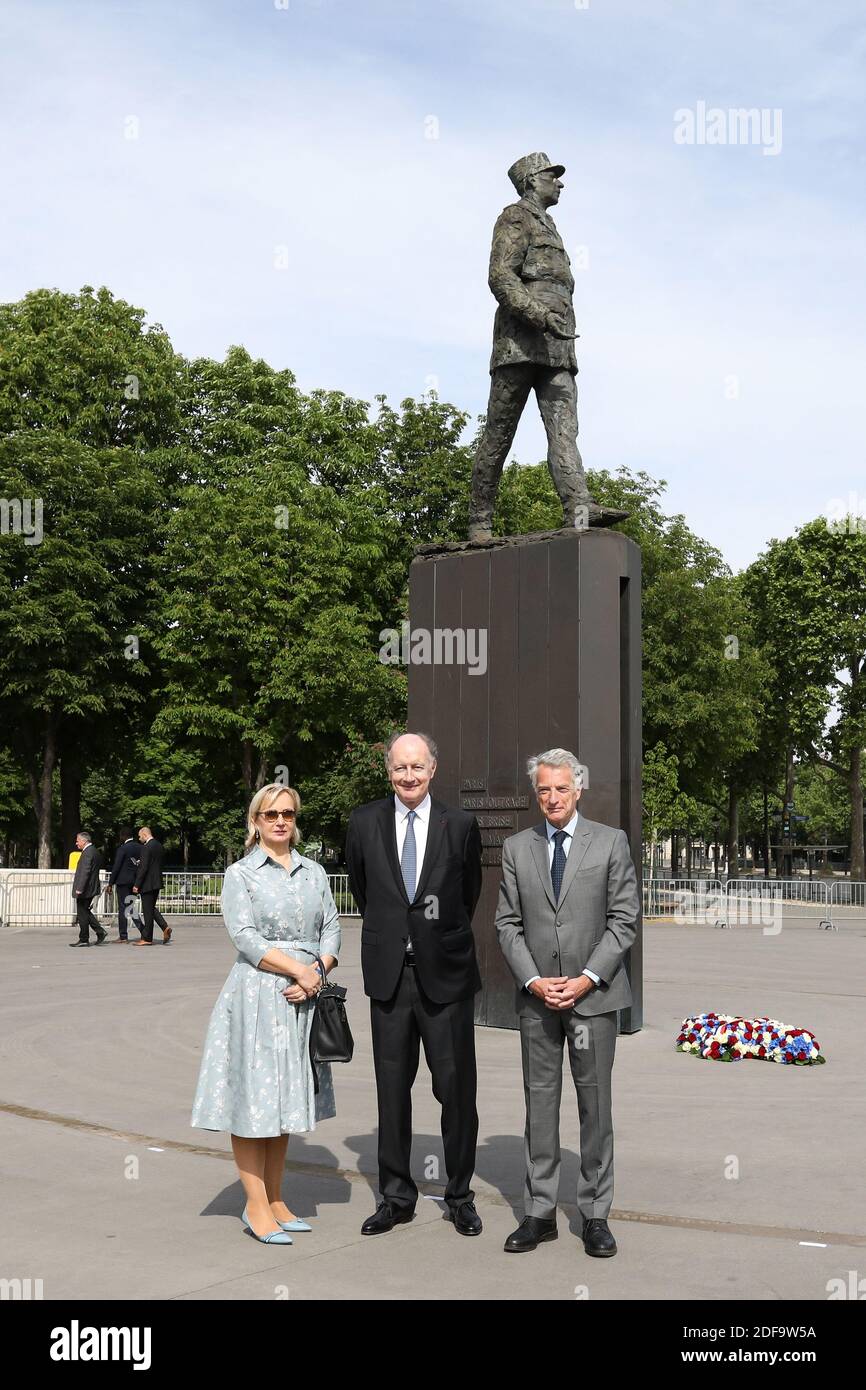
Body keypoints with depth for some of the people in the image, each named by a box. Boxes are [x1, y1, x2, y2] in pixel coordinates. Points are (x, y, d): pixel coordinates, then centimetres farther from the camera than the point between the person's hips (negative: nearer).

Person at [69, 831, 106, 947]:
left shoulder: (88, 852, -18)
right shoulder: (95, 851, 14)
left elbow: (85, 872, -23)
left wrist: (79, 888, -24)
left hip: (85, 889, -10)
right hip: (91, 888, 10)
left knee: (82, 914, -1)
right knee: (85, 912, 17)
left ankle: (83, 939, 5)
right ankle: (100, 931, 10)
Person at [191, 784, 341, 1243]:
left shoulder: (315, 872, 13)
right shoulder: (241, 874, -1)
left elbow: (331, 929, 8)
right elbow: (244, 935, -11)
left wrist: (317, 973, -9)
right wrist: (298, 968, -15)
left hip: (303, 998, 5)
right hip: (256, 994, -5)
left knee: (287, 1097, 11)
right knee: (253, 1096, -2)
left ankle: (276, 1200, 19)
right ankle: (256, 1205, 6)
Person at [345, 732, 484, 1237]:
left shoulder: (460, 825, -2)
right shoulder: (365, 822, 2)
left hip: (445, 972, -1)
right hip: (389, 972, 1)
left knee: (457, 1088, 4)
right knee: (392, 1088, 9)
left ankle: (460, 1196, 19)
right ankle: (396, 1197, 21)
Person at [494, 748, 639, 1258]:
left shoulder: (611, 842, 1)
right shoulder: (517, 848, 7)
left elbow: (624, 918, -2)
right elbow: (508, 923, 7)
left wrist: (587, 978, -11)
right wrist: (533, 980, -6)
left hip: (594, 993, -2)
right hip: (537, 995, 2)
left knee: (595, 1103, 3)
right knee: (540, 1101, 6)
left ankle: (596, 1215, 12)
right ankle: (541, 1212, 14)